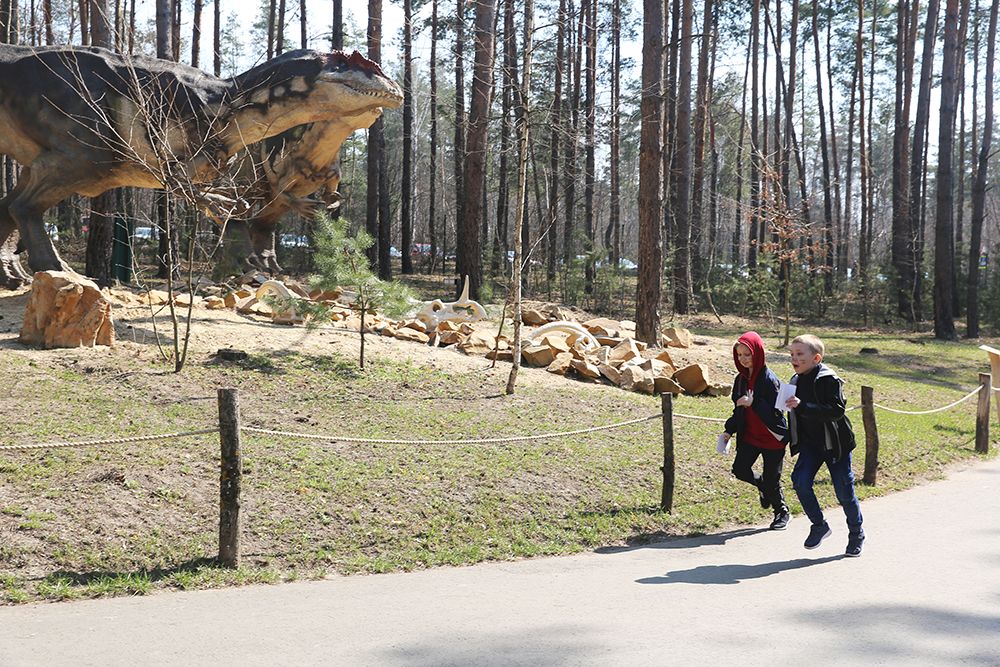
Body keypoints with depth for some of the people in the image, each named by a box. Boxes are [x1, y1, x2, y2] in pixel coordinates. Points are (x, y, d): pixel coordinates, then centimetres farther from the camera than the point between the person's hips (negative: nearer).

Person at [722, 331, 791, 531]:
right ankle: (762, 486, 20)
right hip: (750, 435, 6)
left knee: (771, 482, 2)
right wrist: (730, 430, 6)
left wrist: (754, 403, -30)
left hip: (772, 438, -6)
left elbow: (775, 412, -20)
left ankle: (782, 512, 30)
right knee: (740, 469, -13)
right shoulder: (741, 379, 5)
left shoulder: (769, 379, -17)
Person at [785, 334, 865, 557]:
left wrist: (802, 406, -35)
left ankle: (856, 534, 24)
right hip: (810, 444, 6)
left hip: (834, 444, -5)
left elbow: (837, 410, -29)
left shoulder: (830, 380, -17)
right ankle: (819, 526, 6)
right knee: (800, 482, -13)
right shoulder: (796, 382, 5)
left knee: (843, 490, 2)